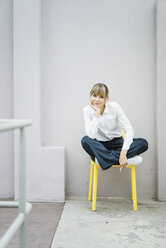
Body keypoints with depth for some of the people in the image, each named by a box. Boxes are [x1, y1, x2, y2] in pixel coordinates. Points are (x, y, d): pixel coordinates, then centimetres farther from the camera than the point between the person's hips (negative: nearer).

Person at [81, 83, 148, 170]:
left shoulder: (114, 107, -14)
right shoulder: (87, 110, -12)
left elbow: (129, 130, -18)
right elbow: (91, 136, -24)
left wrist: (123, 153, -28)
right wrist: (97, 114, -29)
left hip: (117, 142, 1)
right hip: (100, 145, -1)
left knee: (143, 143, -24)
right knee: (85, 140, -33)